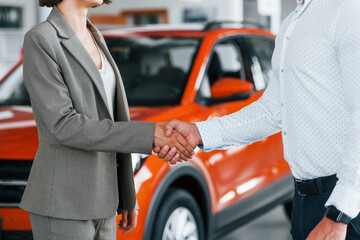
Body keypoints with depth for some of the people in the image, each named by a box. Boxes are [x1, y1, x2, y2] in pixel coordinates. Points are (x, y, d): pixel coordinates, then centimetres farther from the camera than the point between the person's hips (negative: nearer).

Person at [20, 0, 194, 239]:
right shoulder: (39, 41, -15)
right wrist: (149, 135, -27)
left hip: (96, 198, 8)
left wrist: (127, 196, 17)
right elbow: (64, 126, -22)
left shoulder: (93, 39, 12)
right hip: (62, 202, -8)